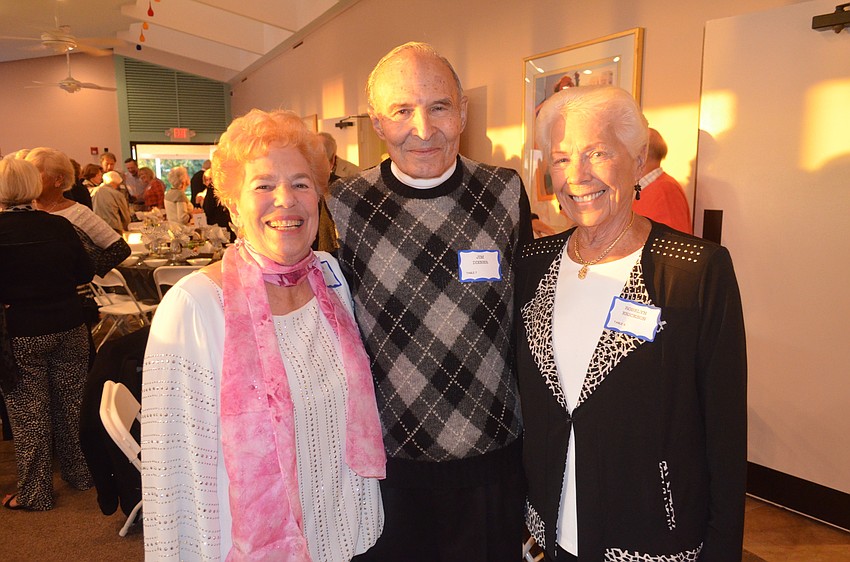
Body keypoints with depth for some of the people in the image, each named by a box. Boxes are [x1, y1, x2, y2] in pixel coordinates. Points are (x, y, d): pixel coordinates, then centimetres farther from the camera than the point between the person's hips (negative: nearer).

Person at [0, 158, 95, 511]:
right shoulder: (59, 225, -3)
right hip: (69, 327, 3)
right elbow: (85, 273, 4)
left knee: (28, 414, 8)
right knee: (71, 405, 17)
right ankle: (80, 475, 32)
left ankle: (34, 494, 20)